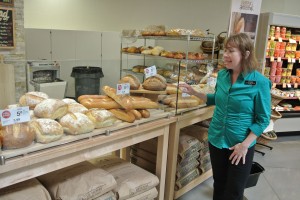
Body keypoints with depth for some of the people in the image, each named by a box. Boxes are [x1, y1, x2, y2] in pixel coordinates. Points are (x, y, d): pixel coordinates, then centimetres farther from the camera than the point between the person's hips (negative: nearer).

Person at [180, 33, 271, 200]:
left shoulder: (259, 82, -17)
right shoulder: (222, 75, -2)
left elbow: (263, 119, -12)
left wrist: (245, 144, -17)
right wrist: (194, 93, 3)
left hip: (241, 146, -4)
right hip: (216, 141, 4)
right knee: (219, 185, 20)